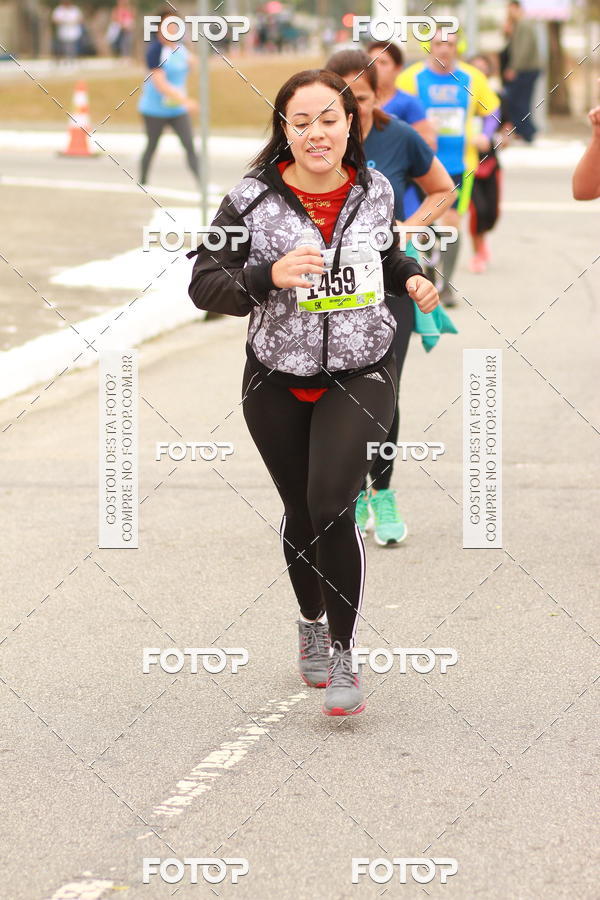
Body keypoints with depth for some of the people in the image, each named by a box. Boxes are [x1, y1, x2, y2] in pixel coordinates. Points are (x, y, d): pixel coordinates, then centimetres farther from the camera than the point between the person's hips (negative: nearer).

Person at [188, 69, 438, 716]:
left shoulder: (375, 190, -1)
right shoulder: (252, 200, -12)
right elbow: (204, 285, -15)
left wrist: (411, 279, 0)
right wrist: (270, 276, -31)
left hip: (359, 376, 0)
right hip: (278, 378, 0)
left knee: (333, 506, -16)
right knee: (300, 510, 15)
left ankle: (341, 653, -3)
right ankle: (311, 623, 41)